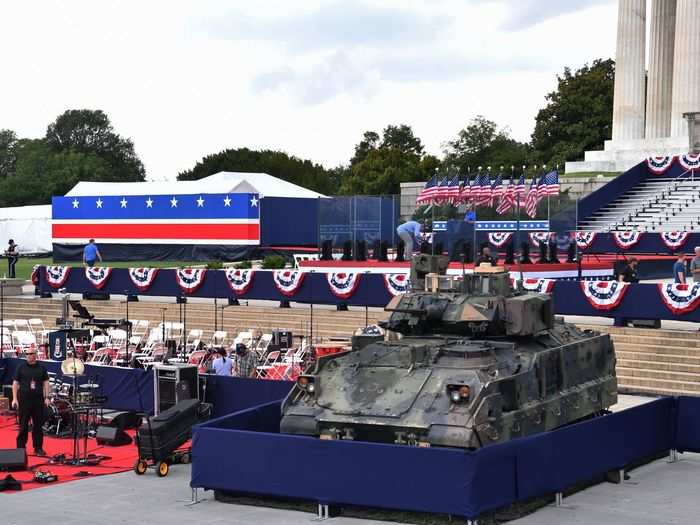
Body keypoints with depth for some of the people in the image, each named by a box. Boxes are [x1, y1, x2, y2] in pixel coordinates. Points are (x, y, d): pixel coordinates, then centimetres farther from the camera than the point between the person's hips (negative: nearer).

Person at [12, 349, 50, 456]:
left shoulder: (41, 368, 8)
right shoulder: (21, 368, 3)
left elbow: (45, 383, 9)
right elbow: (15, 383, 2)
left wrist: (46, 397, 0)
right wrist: (14, 398, -6)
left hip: (38, 400, 2)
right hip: (24, 400, -2)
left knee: (38, 425, 5)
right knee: (23, 425, 1)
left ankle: (38, 448, 13)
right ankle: (21, 448, 8)